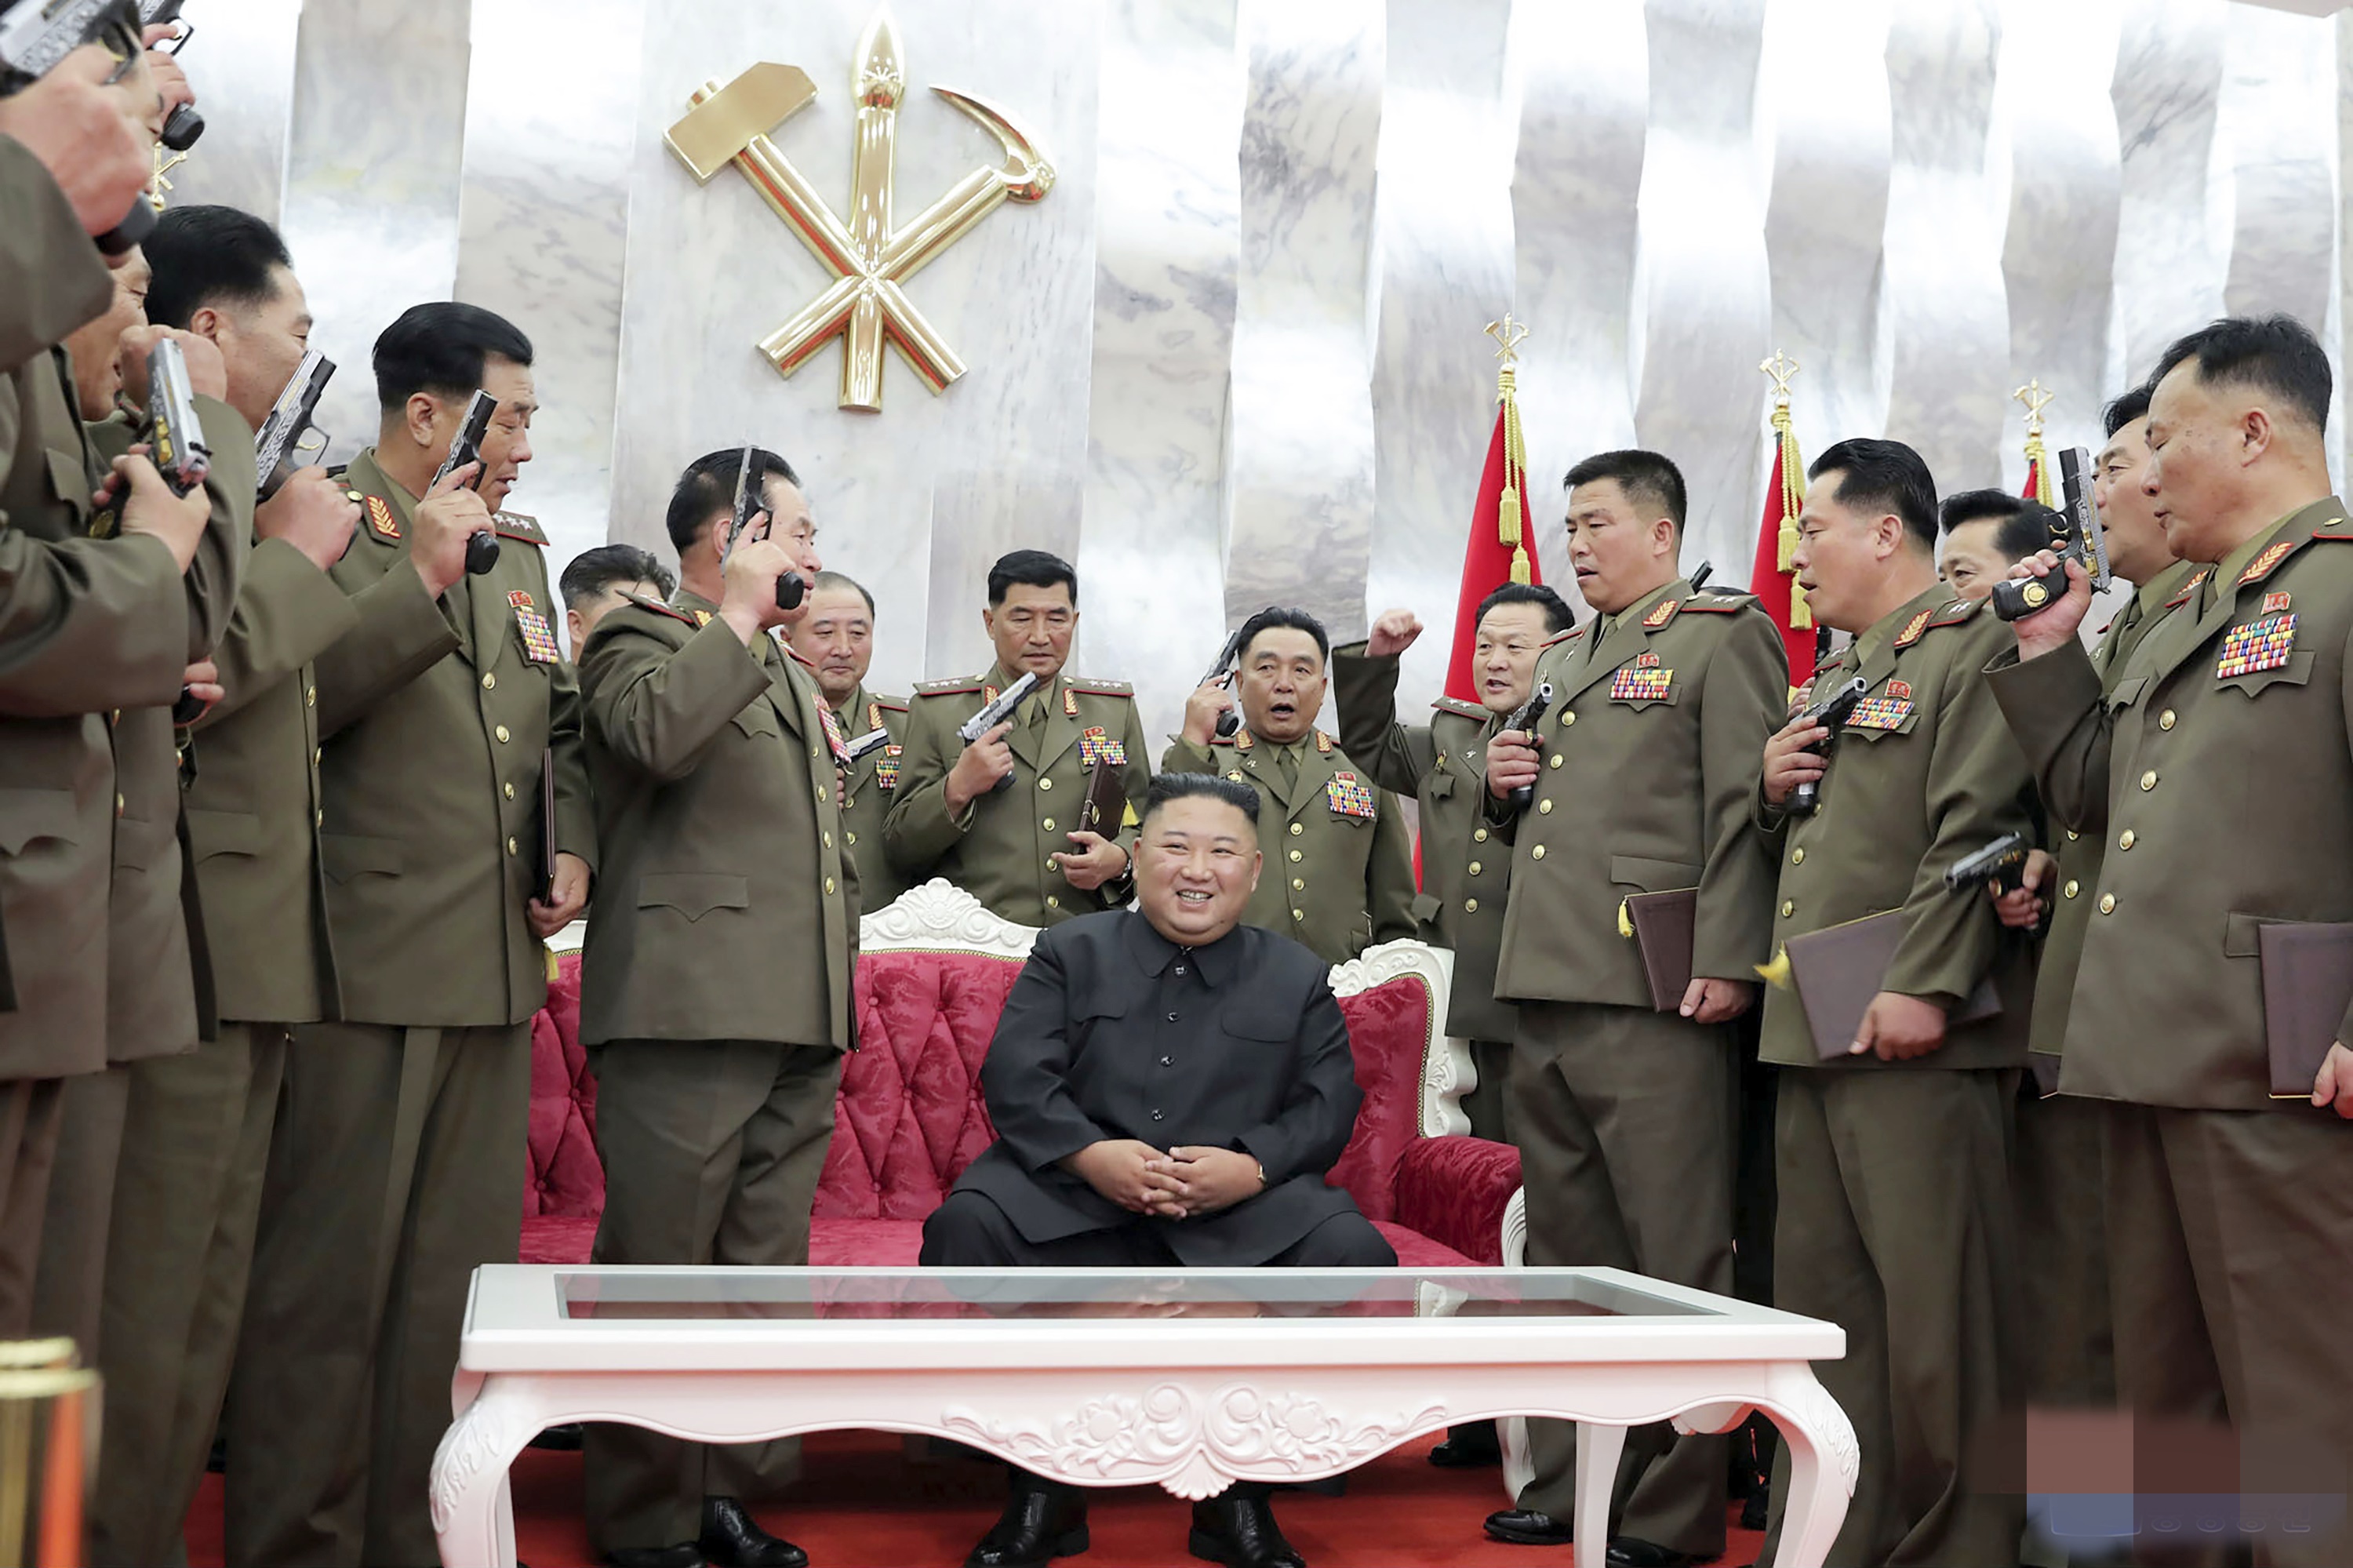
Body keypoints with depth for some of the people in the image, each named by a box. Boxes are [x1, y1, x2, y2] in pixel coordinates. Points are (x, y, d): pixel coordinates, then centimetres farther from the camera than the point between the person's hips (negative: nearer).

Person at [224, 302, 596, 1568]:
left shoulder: (516, 549, 19)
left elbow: (560, 721, 27)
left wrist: (571, 842, 11)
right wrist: (420, 578, -18)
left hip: (496, 968, 7)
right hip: (366, 968, -7)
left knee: (460, 1276, 11)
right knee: (329, 1277, -2)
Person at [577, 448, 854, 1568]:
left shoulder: (789, 671, 25)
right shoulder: (639, 639, 0)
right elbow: (657, 732, -24)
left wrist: (837, 983, 23)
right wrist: (739, 612, -13)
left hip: (800, 1014, 8)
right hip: (690, 1009, -8)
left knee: (765, 1274, 10)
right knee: (661, 1270, -2)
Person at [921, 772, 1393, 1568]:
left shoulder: (1297, 977, 16)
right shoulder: (1070, 952, 13)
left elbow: (1329, 1106, 5)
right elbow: (1014, 1076, 0)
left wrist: (1253, 1167, -16)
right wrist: (1089, 1154, -20)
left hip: (1246, 1213, 1)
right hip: (1073, 1199, 0)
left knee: (1354, 1256, -27)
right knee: (966, 1226, -30)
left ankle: (1240, 1494, -8)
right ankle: (1042, 1490, -13)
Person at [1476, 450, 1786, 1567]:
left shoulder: (1724, 635, 0)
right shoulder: (1560, 659, 24)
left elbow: (1743, 805, -11)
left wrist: (1726, 961, -19)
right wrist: (1501, 785, 9)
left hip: (1654, 1003, -8)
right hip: (1544, 994, 8)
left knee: (1677, 1259, -2)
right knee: (1567, 1254, 14)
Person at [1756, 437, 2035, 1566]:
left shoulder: (1973, 649, -4)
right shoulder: (1834, 681, 23)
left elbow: (1974, 831, -15)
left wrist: (1923, 984, -21)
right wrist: (1774, 791, 8)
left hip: (1913, 1036, -9)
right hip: (1812, 1038, 9)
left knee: (1936, 1309, -3)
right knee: (1823, 1307, 11)